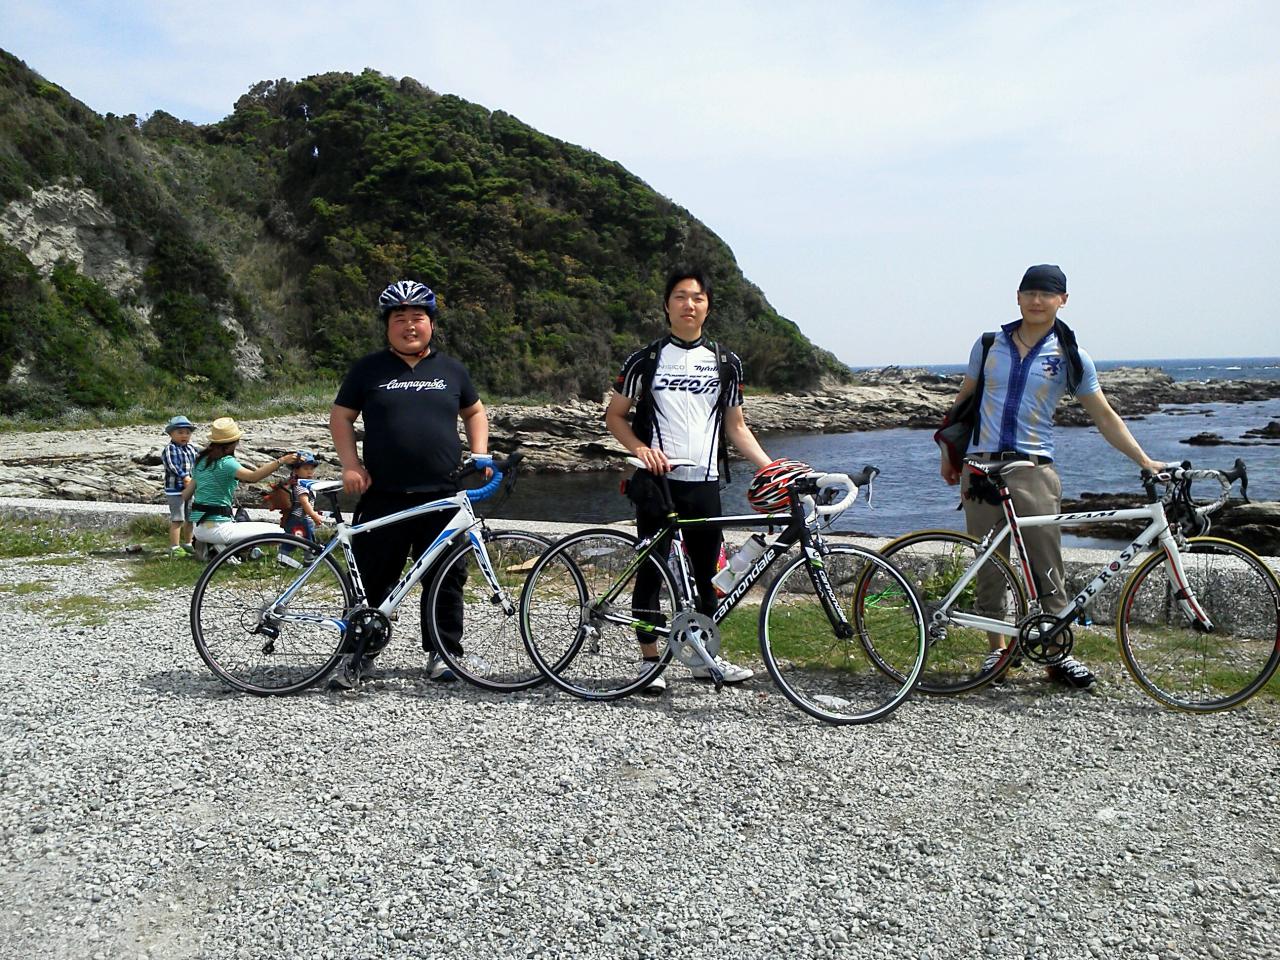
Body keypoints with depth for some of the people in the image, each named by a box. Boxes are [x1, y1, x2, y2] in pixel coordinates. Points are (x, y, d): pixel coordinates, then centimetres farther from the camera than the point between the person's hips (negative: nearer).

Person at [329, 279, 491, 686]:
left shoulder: (451, 370, 13)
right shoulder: (368, 370, 7)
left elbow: (474, 412, 24)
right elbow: (340, 417, 10)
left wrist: (479, 454, 8)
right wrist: (351, 465, -3)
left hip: (443, 497, 2)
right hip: (383, 496, -1)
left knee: (446, 579, 4)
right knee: (373, 580, 3)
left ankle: (442, 652, 16)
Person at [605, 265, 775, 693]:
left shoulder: (725, 363, 10)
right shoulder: (645, 360, 2)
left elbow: (736, 427, 13)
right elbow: (614, 416, 6)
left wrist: (771, 467, 0)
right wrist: (641, 448, -13)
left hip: (704, 482, 3)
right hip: (656, 479, -2)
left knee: (705, 573, 9)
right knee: (651, 569, 3)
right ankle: (650, 660, 12)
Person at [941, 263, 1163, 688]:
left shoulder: (1070, 357, 3)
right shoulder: (990, 345, 7)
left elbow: (1105, 417, 3)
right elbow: (964, 400, 17)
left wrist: (1144, 461, -5)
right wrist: (949, 453, 17)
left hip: (1033, 470, -1)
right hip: (982, 466, 2)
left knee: (1047, 567, -2)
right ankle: (995, 649, 18)